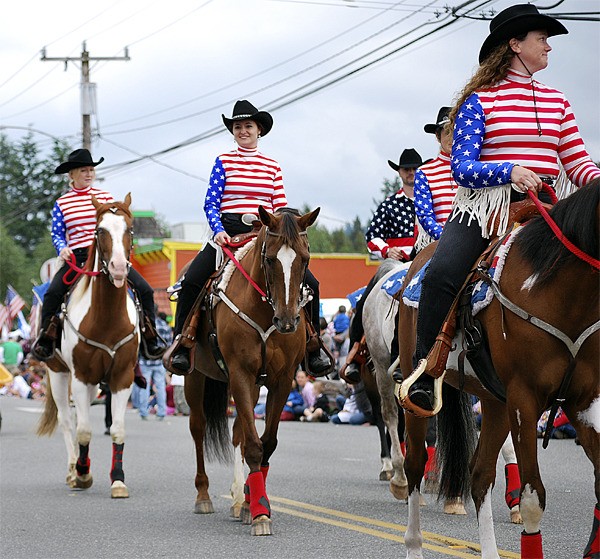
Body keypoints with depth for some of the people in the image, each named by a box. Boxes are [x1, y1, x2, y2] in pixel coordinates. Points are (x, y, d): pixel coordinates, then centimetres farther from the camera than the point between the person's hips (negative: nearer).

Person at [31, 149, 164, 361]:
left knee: (145, 290, -12)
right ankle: (45, 339, -11)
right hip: (76, 257, -1)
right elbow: (57, 233, 7)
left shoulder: (105, 198, 11)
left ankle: (150, 342, 0)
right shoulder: (61, 203, 9)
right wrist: (62, 248, -14)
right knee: (53, 292, -27)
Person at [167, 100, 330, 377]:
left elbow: (280, 207, 11)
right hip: (228, 232, -2)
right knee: (191, 281, -24)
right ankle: (180, 348, -12)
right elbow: (211, 203, 1)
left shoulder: (272, 166, 14)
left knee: (310, 283, -12)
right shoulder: (224, 162, 7)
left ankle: (313, 349, 2)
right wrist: (218, 230, -17)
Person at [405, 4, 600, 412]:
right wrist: (509, 172, -23)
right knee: (441, 275, -30)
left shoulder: (557, 102, 17)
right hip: (485, 204, -5)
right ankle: (423, 373, -20)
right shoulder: (479, 101, 3)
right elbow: (463, 168, -5)